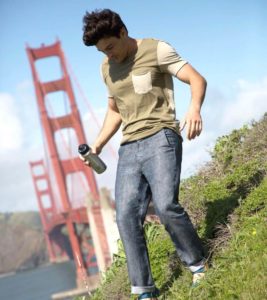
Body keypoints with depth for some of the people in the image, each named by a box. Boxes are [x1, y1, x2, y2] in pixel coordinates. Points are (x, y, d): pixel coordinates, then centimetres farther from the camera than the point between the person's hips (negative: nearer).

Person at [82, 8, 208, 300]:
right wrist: (97, 145, 15)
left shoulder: (156, 50, -2)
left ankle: (198, 264, -1)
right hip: (129, 148, 6)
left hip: (160, 138, -6)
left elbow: (197, 79, -8)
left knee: (165, 205, -23)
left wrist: (195, 107, -30)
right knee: (126, 216, -7)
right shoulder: (107, 68, 17)